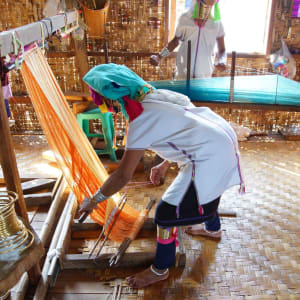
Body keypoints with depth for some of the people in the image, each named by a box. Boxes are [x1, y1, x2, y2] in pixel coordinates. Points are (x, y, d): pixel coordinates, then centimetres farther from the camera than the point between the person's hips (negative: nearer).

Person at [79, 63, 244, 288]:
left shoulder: (141, 119, -18)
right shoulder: (158, 95, 8)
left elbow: (123, 176, -16)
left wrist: (94, 200, -3)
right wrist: (165, 164, 20)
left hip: (211, 157, -10)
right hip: (223, 140, 10)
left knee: (167, 213, 1)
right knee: (204, 188, 36)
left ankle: (160, 270, 22)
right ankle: (213, 227, 63)